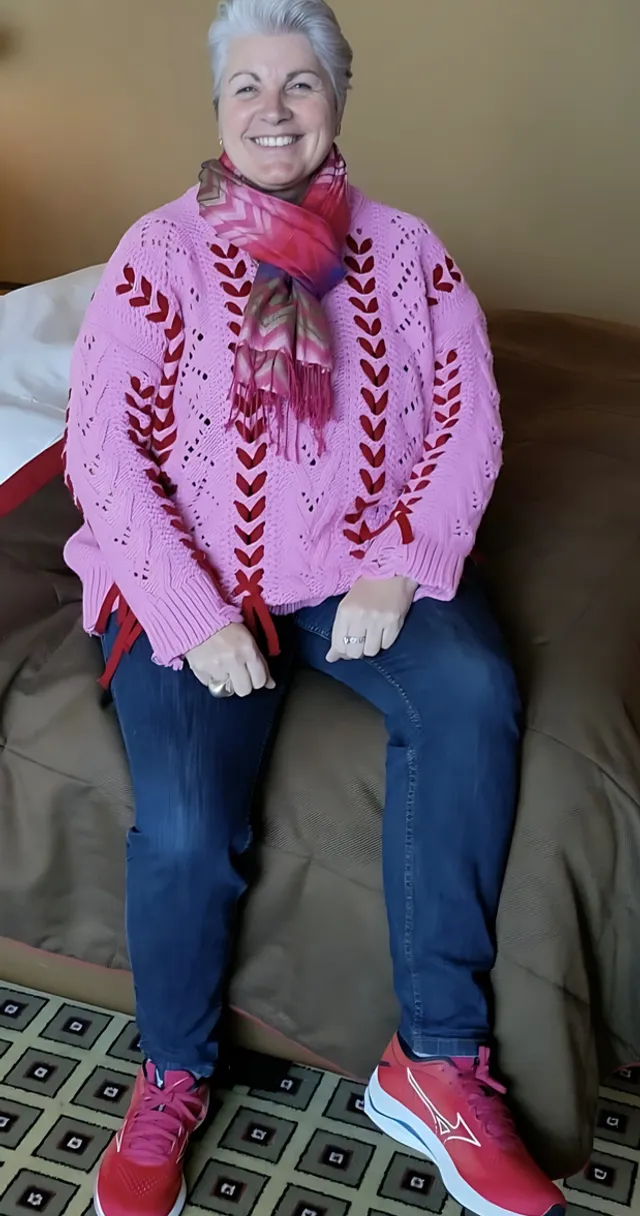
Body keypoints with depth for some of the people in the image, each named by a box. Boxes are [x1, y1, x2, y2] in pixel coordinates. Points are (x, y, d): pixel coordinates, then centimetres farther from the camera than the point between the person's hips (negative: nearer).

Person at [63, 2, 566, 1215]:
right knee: (185, 830, -23)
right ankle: (173, 1077, 9)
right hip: (195, 579, -1)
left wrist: (399, 569, -14)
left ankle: (438, 1062, -16)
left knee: (472, 694, -29)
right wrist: (195, 616, -17)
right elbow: (104, 446, -7)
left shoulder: (406, 254, 6)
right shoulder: (158, 254, 0)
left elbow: (468, 421, 2)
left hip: (365, 569, 2)